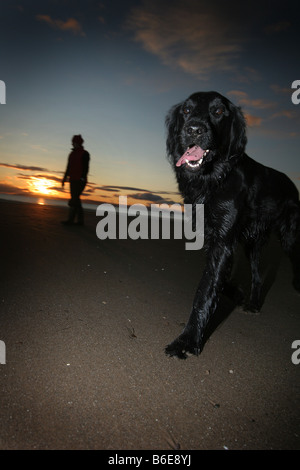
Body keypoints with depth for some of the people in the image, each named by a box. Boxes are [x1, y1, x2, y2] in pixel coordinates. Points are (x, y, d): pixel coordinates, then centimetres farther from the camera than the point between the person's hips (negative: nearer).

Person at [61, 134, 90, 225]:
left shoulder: (84, 154, -5)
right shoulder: (72, 154, 17)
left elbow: (86, 167, -13)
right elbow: (68, 167, 20)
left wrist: (82, 179, -22)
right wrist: (65, 178, 16)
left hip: (80, 181, -8)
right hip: (73, 180, 8)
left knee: (74, 199, -13)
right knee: (76, 200, 7)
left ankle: (70, 220, -14)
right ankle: (80, 220, 12)